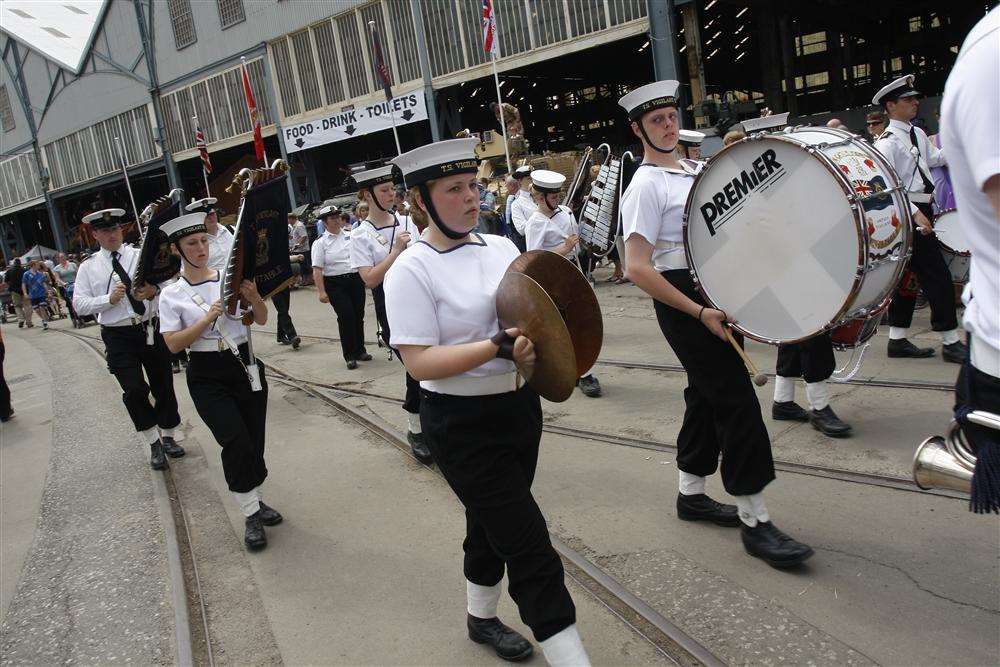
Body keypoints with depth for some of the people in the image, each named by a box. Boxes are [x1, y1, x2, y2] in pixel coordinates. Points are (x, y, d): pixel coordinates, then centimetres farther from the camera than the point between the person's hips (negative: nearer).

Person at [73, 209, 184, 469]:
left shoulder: (142, 256, 4)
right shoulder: (88, 268, 5)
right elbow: (79, 305, 0)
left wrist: (154, 290, -23)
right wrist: (109, 299, -15)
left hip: (151, 330, 1)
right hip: (118, 337, -1)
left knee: (164, 386, 11)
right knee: (134, 391, -11)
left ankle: (168, 436, 32)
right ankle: (154, 443, 9)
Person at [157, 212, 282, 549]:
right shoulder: (171, 294, -2)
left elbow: (262, 320, 5)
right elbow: (173, 344, -9)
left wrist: (254, 297, -16)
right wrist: (209, 317, -18)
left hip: (245, 363, 3)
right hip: (207, 377, -3)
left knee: (254, 440, 6)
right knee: (236, 441, -16)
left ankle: (254, 501, 28)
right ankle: (251, 514, -2)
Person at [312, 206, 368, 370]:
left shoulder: (351, 235, 9)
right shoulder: (320, 243, -3)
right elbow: (317, 270, -8)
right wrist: (321, 292, -15)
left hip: (356, 280, 4)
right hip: (335, 284, -4)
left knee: (359, 315, 8)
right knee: (346, 317, -10)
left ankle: (360, 350, 24)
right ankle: (350, 356, 2)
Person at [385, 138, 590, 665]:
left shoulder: (500, 246, 4)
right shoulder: (411, 271, -15)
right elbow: (419, 363, -21)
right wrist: (499, 348, -30)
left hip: (520, 406, 7)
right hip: (464, 426, -7)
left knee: (492, 522, 24)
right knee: (529, 548, -4)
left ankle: (481, 617, 47)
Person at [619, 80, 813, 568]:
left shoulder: (693, 171, 14)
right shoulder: (646, 186, -12)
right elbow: (636, 269, -20)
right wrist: (699, 312, -22)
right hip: (682, 296, -9)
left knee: (707, 395, 15)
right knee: (737, 400, -9)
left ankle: (691, 494, 29)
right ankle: (754, 521, -2)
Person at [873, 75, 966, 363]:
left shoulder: (918, 134, 13)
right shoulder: (887, 142, -14)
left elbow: (937, 157, 26)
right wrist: (915, 213, -25)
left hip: (921, 210, 9)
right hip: (907, 214, -9)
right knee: (937, 275, -7)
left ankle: (898, 340, 17)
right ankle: (951, 342, 1)